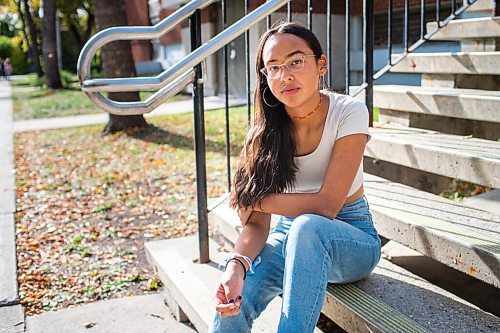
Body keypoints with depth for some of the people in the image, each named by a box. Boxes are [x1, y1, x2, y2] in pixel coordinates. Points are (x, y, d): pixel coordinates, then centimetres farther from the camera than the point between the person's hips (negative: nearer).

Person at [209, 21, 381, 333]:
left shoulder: (349, 112, -19)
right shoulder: (266, 132, -10)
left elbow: (327, 205, -24)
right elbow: (257, 225, -13)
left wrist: (255, 200, -17)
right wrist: (236, 265, -33)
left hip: (350, 239, -2)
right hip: (291, 236, 2)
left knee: (306, 226, -38)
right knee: (232, 302, -27)